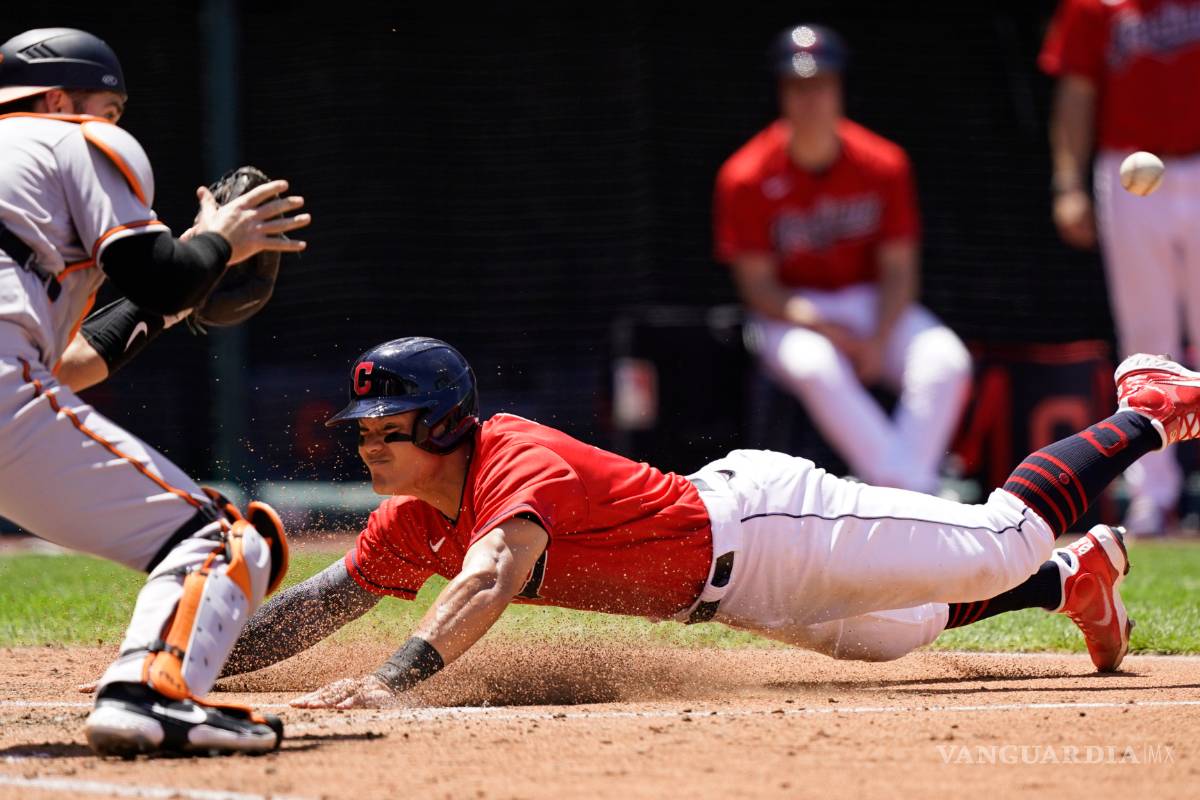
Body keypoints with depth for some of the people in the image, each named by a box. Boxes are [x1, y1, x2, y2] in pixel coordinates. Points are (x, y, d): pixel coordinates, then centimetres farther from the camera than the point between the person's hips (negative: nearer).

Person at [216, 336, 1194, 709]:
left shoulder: (517, 463, -31)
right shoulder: (413, 522, -5)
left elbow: (494, 576, -49)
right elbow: (326, 601, -1)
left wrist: (395, 676, -63)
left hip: (764, 525, -8)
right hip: (729, 583, 8)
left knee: (1000, 545, -1)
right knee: (888, 633, 27)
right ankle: (1077, 576, 47)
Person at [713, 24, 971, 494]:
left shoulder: (883, 165, -3)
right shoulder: (747, 177, -10)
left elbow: (898, 269, -1)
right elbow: (757, 286, -9)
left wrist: (878, 341, -18)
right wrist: (823, 329, -23)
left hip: (871, 306, 3)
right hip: (790, 313, -3)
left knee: (946, 358, -28)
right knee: (814, 365, -39)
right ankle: (902, 485, -37)